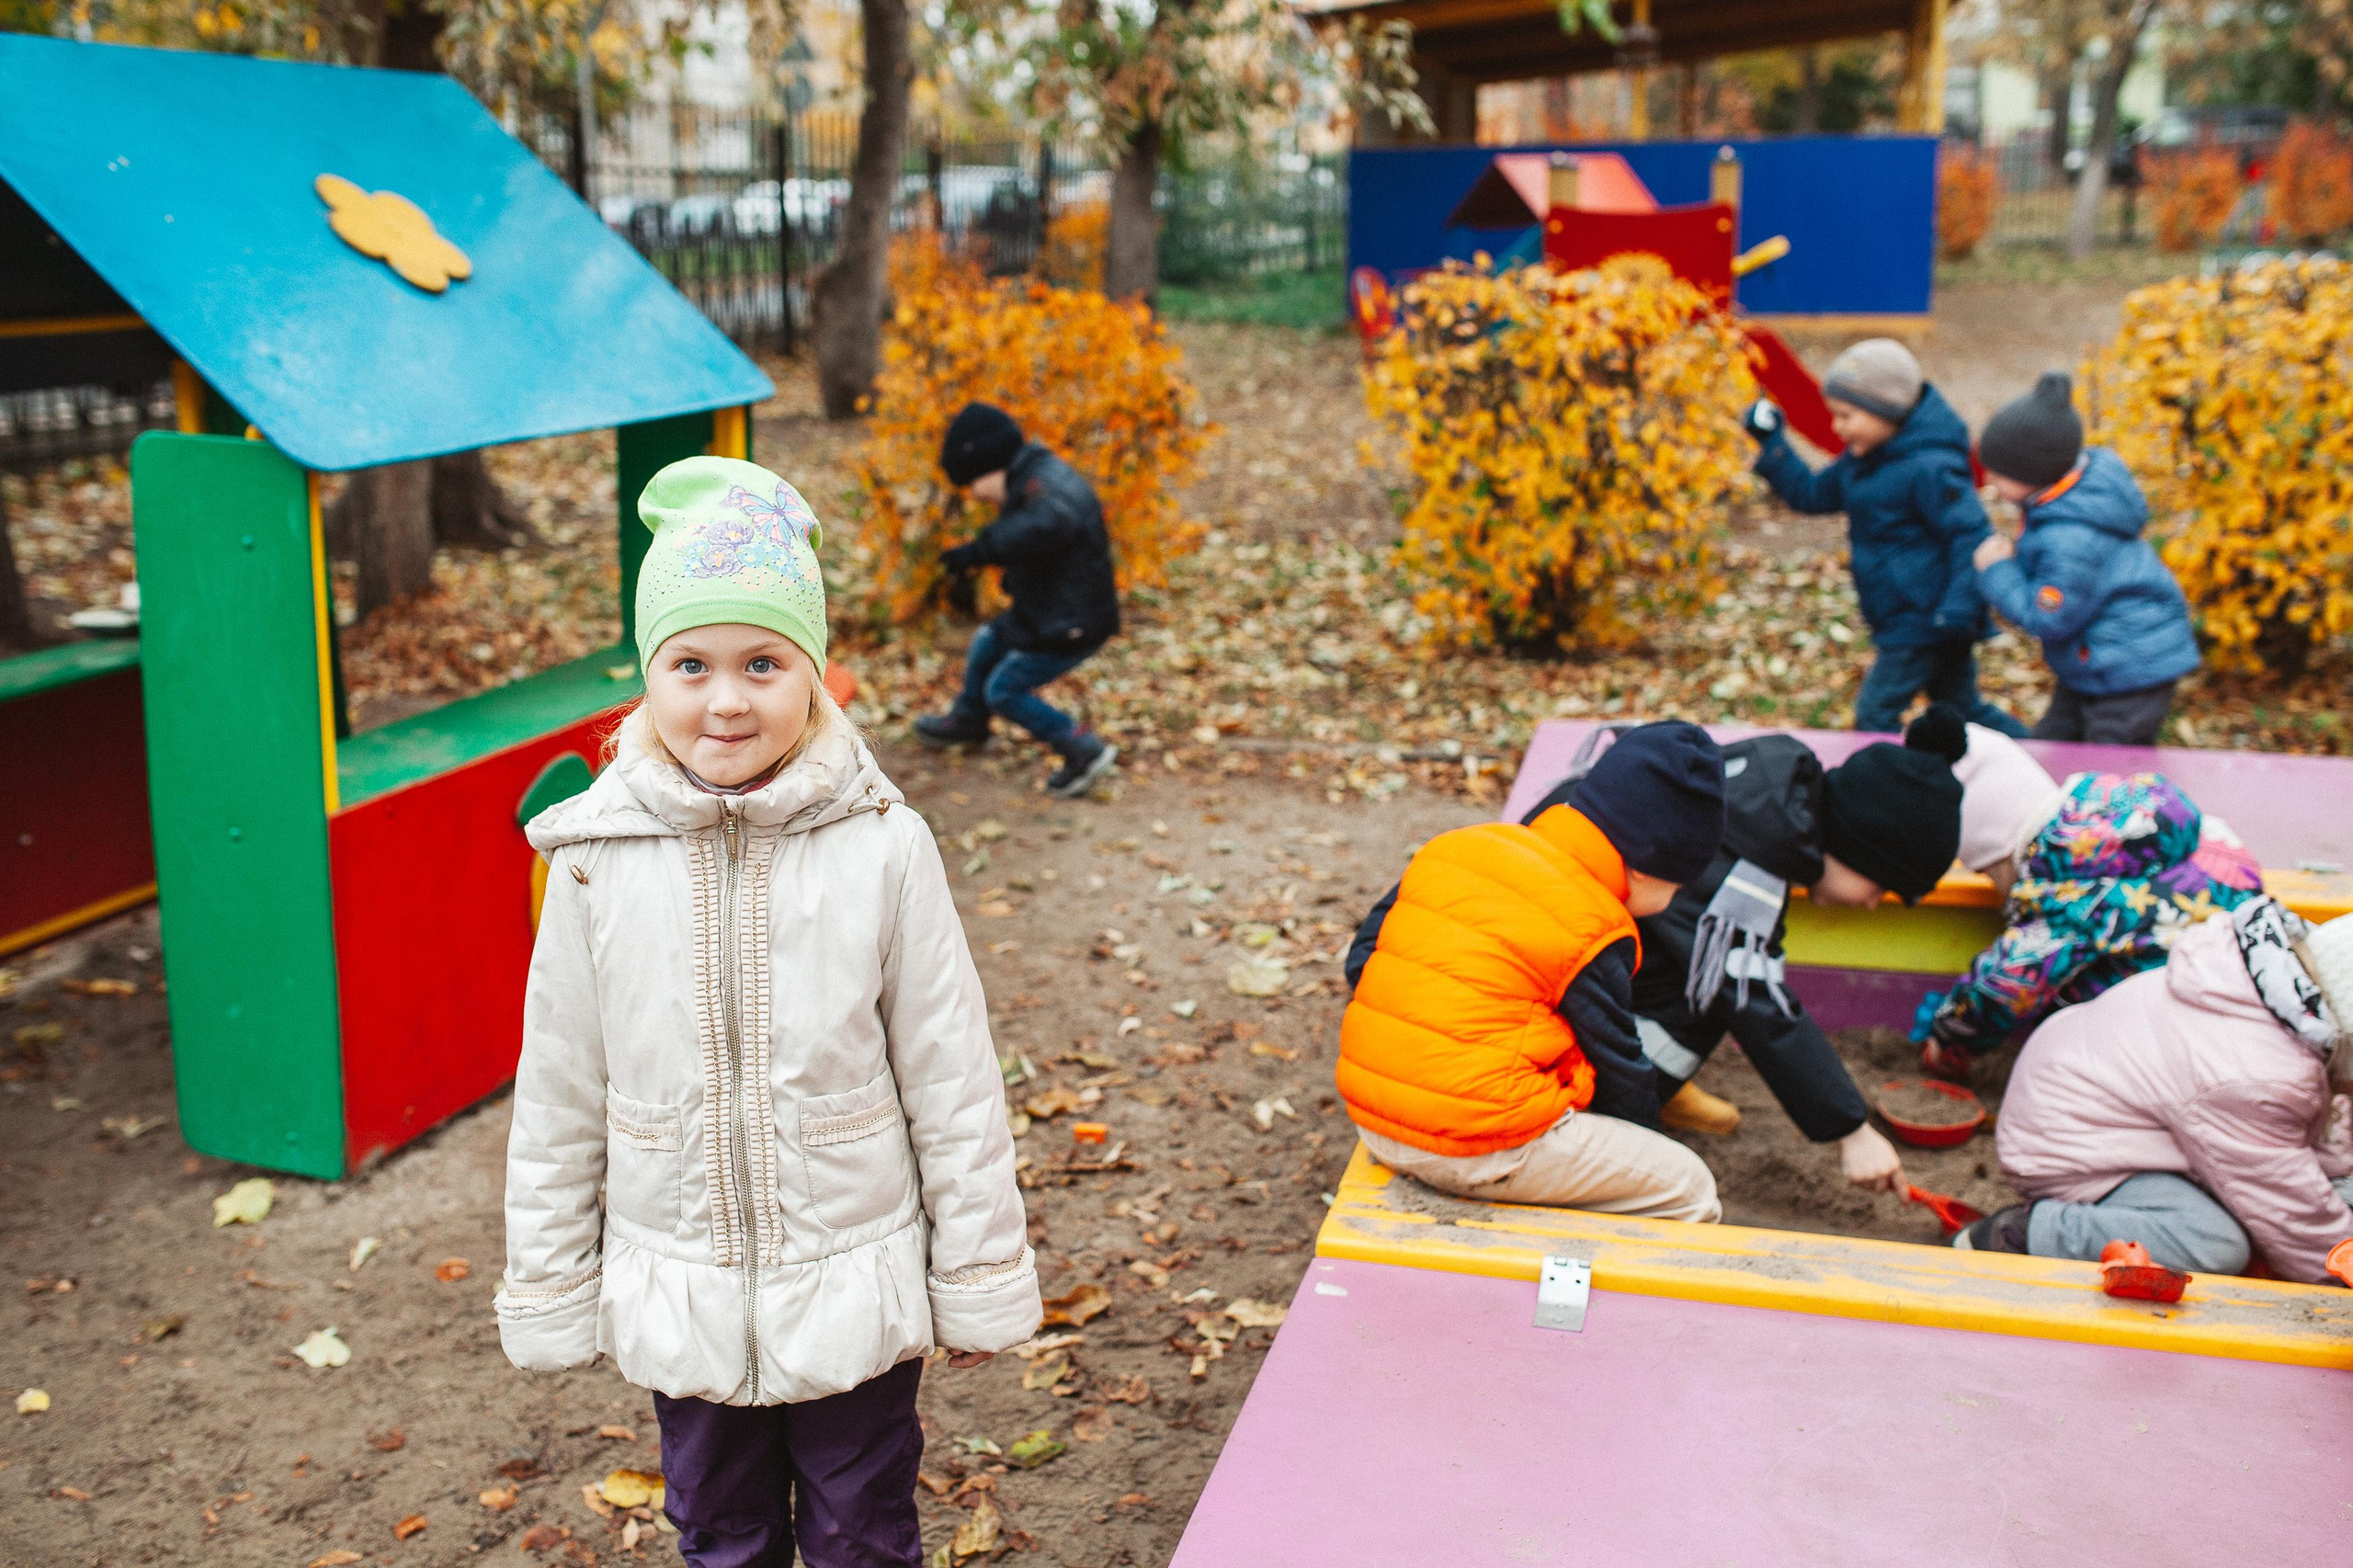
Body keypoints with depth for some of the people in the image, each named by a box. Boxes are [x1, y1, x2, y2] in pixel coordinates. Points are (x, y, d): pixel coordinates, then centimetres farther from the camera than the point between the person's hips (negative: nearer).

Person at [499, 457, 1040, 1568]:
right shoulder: (598, 860, -10)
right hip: (679, 1306, 2)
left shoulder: (883, 848, -15)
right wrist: (549, 1298, 5)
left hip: (854, 1299, -1)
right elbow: (558, 1100, 0)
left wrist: (981, 1283, -1)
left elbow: (952, 1079, -7)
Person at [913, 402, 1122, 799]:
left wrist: (980, 550, -48)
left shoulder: (1045, 487, -28)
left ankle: (1086, 751, 3)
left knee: (1003, 690, -1)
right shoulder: (1037, 478, 5)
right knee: (986, 643, 25)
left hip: (1071, 627, -10)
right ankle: (967, 721, 49)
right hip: (1046, 612, 10)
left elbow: (1047, 525, -51)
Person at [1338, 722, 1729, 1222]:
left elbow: (1363, 955, 14)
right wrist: (1649, 1134, 20)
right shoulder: (1591, 932, -11)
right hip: (1483, 1152, -8)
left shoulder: (1453, 847, 7)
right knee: (1689, 1186, 6)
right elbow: (1618, 1072, 0)